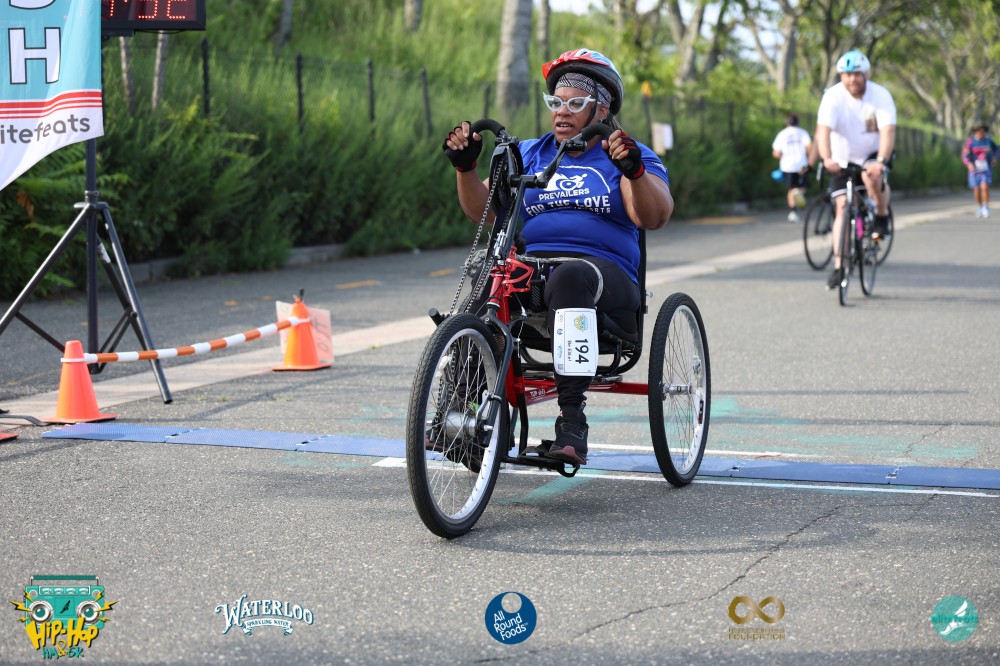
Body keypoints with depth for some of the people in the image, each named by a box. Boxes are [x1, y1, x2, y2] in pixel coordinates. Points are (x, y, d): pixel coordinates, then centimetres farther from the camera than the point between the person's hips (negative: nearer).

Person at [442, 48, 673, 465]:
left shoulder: (634, 157, 11)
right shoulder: (529, 154, 22)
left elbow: (654, 217, -8)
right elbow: (483, 211, 12)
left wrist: (634, 170, -25)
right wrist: (465, 166, -4)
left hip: (606, 274, -3)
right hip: (529, 270, 3)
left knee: (570, 276, -39)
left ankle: (572, 416, -40)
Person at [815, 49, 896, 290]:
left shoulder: (881, 95, -18)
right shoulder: (833, 96, -18)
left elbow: (888, 131, -29)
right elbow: (823, 130, -30)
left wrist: (880, 161, -46)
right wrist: (827, 159, -48)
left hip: (873, 154, -1)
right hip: (843, 159, 1)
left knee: (872, 177, -35)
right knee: (842, 206, -8)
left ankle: (882, 217, -6)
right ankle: (838, 265, -5)